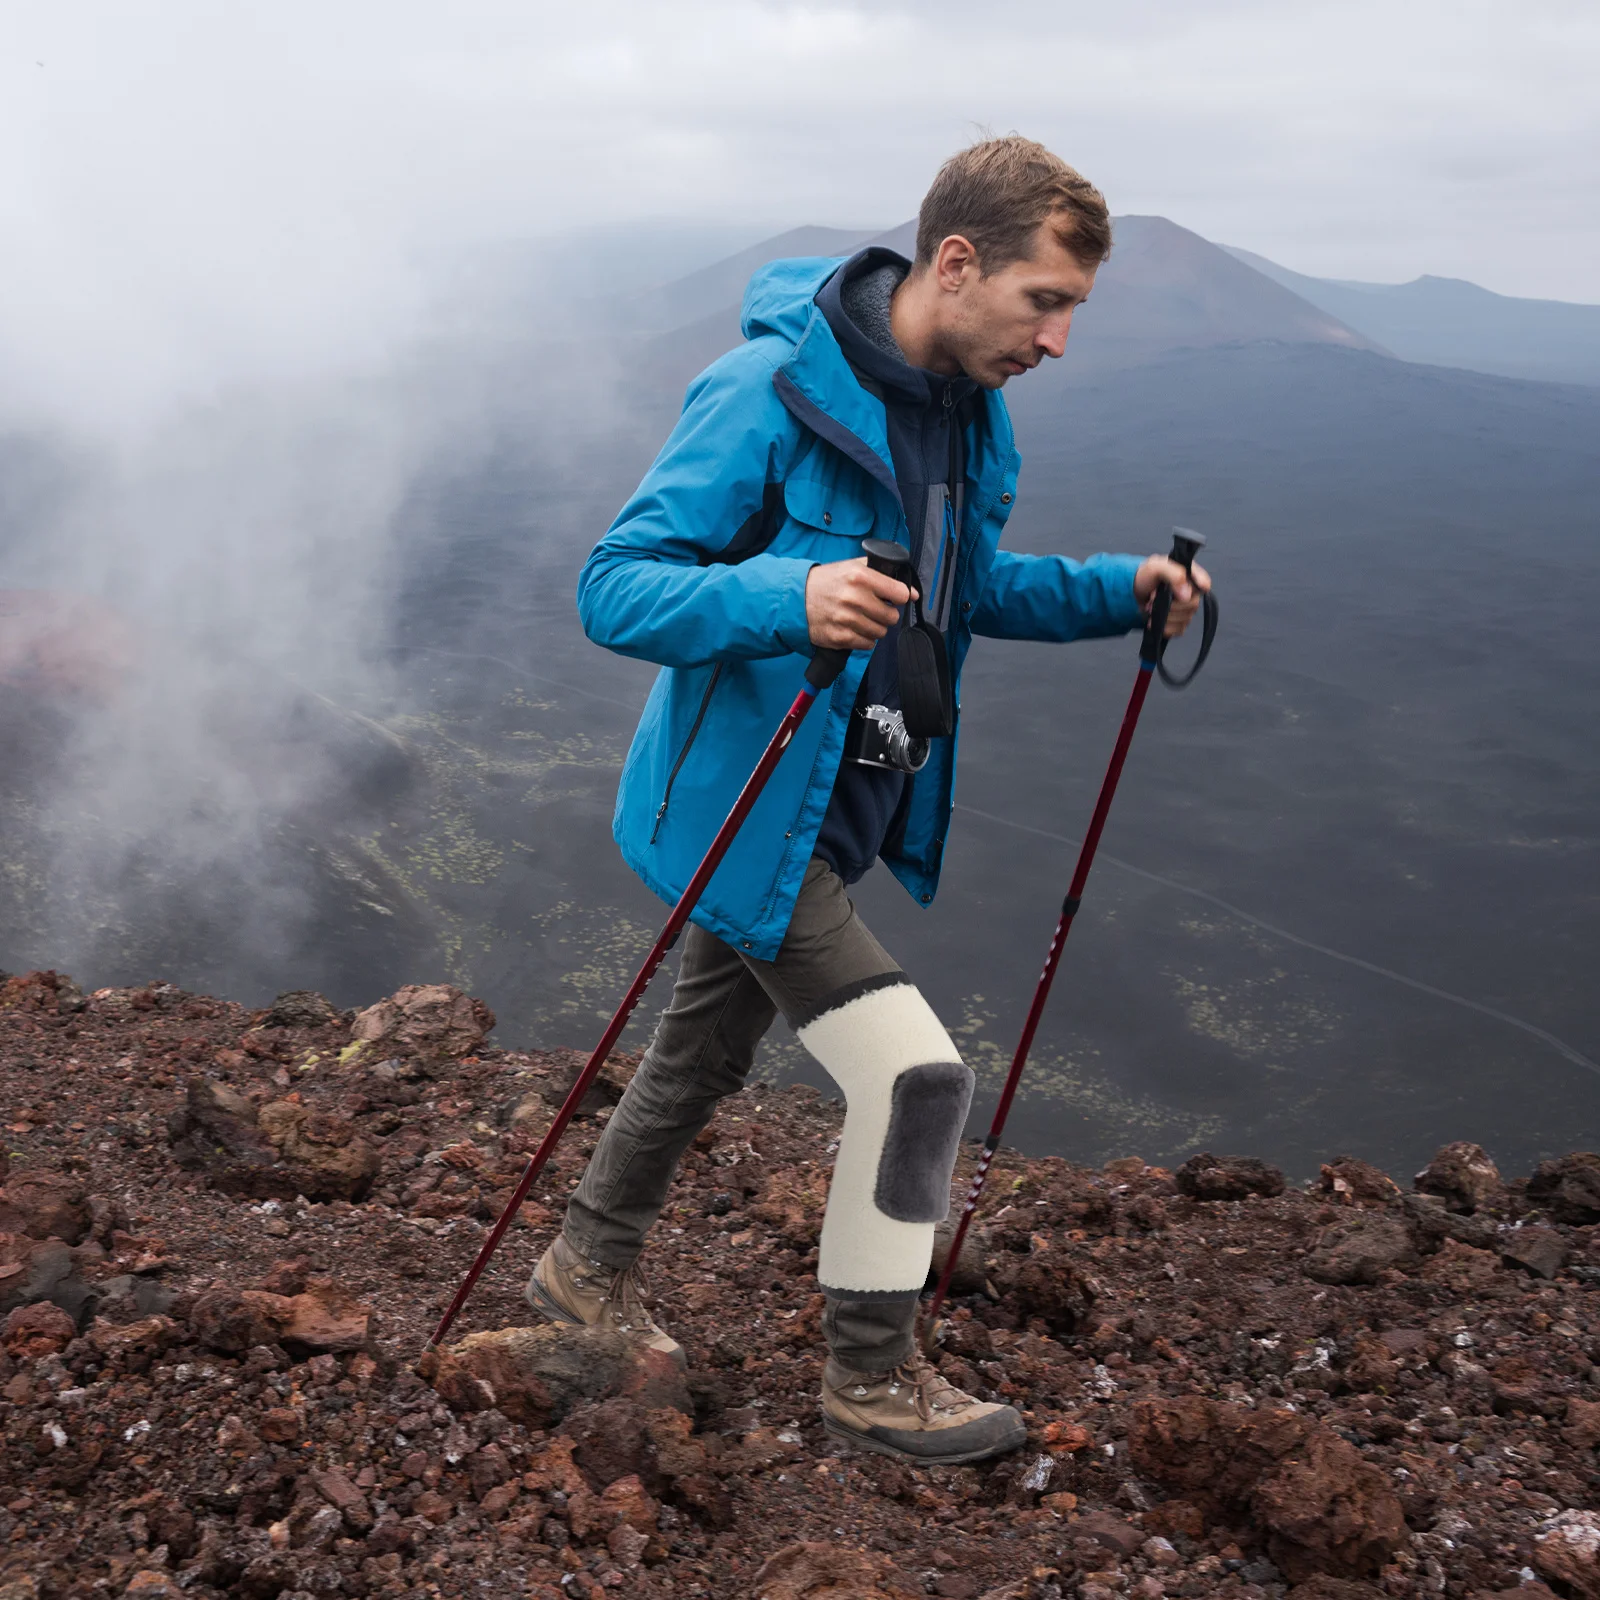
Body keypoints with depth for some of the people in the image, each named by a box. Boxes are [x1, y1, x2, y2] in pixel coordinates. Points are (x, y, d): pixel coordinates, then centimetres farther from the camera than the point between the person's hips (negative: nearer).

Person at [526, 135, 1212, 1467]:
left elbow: (967, 589, 18)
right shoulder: (768, 392, -23)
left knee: (706, 1056, 22)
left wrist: (1118, 589, 2)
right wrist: (784, 597, -42)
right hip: (745, 807, -9)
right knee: (915, 1074, -10)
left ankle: (590, 1267, 45)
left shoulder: (969, 416, 4)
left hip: (827, 810, 9)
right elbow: (614, 587, -24)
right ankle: (873, 1371, 12)